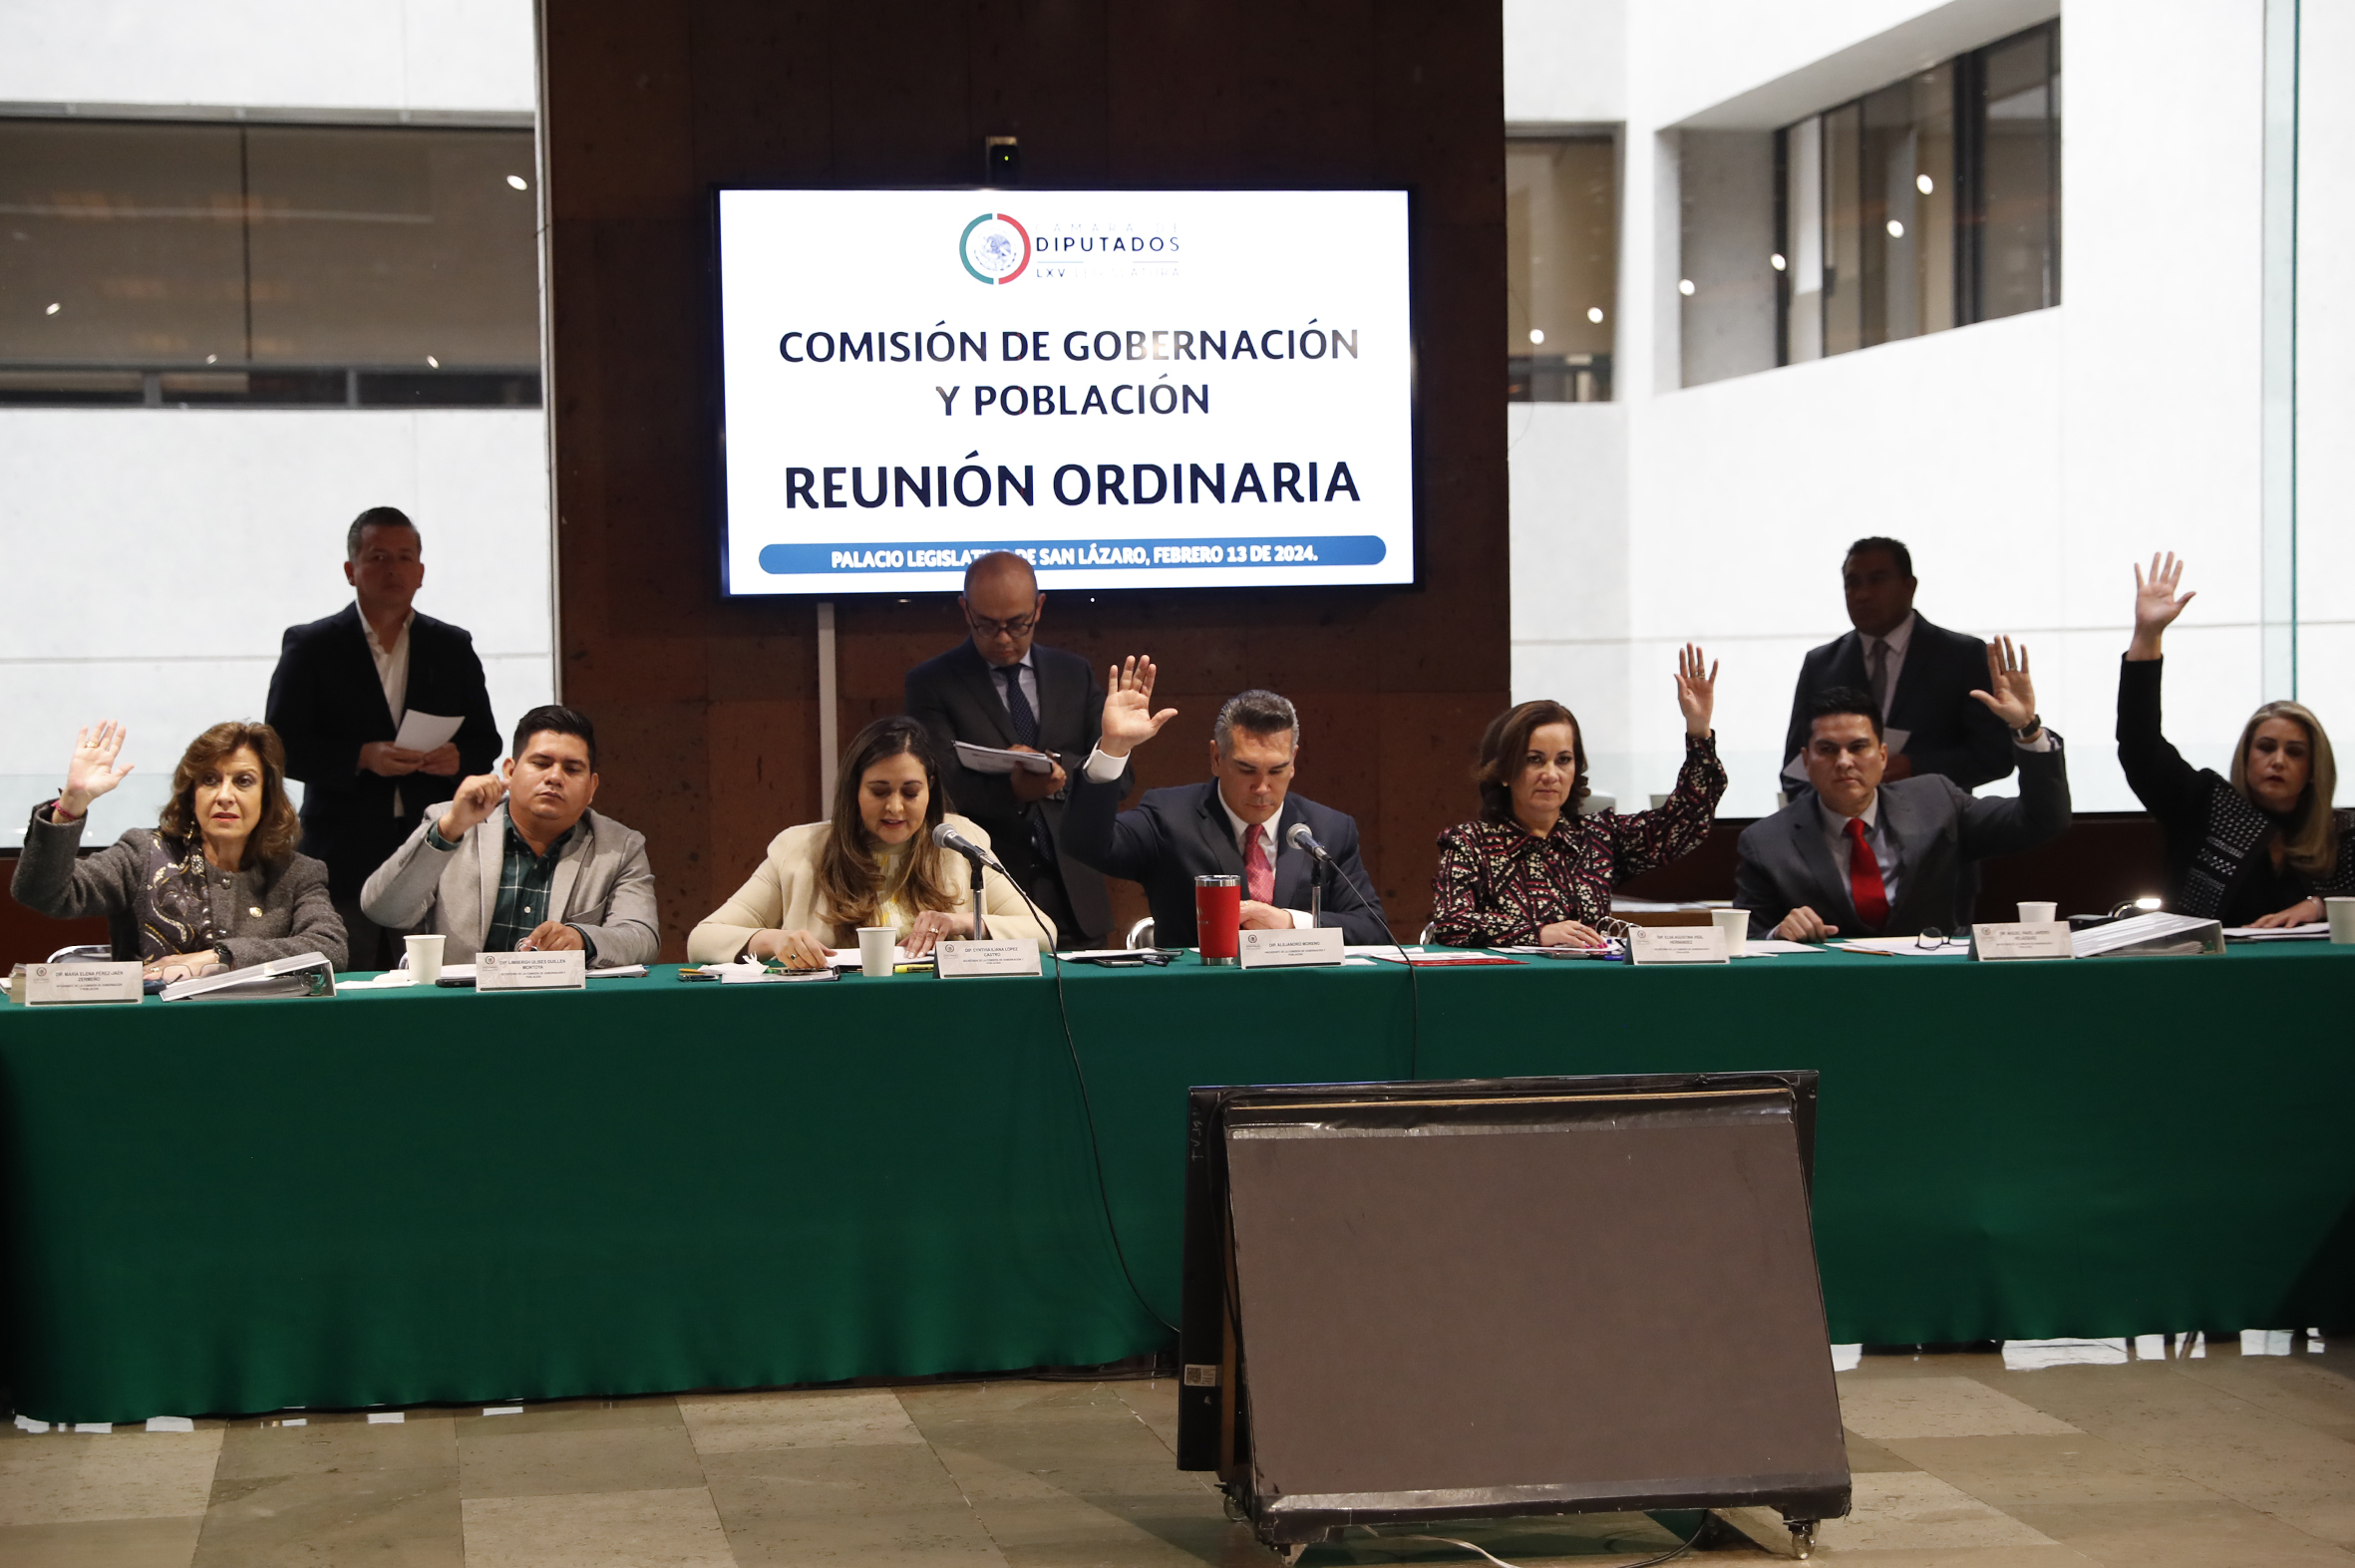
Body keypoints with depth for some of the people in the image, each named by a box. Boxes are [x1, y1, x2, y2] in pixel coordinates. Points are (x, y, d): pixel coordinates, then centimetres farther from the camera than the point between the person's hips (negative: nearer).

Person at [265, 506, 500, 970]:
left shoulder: (453, 648, 14)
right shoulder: (310, 647, 4)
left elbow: (486, 742, 14)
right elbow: (281, 745, -3)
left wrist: (458, 757, -10)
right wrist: (361, 757, -17)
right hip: (343, 859, -2)